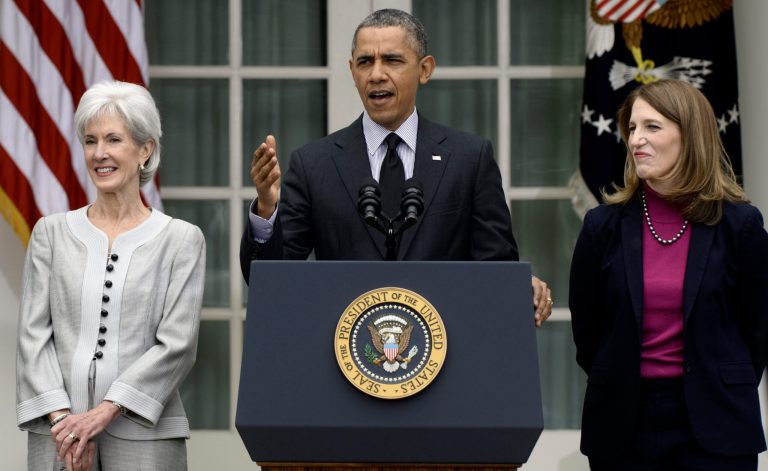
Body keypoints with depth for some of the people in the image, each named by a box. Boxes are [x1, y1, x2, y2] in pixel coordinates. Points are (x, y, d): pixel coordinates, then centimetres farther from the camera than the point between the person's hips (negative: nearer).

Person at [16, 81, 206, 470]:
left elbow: (177, 343, -5)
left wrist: (104, 412, -14)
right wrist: (62, 418, -9)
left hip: (144, 434, -1)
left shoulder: (182, 240, 2)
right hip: (58, 433, 2)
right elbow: (34, 332, 3)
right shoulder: (51, 232, 9)